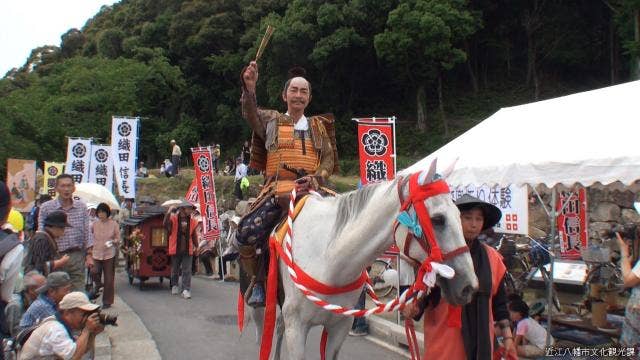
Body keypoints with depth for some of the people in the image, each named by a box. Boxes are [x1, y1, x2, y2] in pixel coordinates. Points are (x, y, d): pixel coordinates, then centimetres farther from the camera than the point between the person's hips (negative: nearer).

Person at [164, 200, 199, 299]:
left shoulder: (193, 221, 3)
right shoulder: (173, 218, -6)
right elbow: (165, 224, -25)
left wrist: (196, 246, 12)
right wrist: (169, 212, -31)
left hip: (188, 249, 1)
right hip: (175, 248, -1)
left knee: (187, 270, -2)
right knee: (175, 269, 14)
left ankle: (186, 290, 0)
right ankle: (174, 285, 34)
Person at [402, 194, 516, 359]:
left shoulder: (492, 257, 5)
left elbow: (499, 301, 12)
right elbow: (421, 293, -5)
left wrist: (507, 336, 9)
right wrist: (414, 308, -24)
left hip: (481, 344, 4)